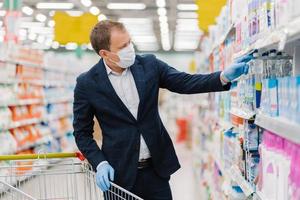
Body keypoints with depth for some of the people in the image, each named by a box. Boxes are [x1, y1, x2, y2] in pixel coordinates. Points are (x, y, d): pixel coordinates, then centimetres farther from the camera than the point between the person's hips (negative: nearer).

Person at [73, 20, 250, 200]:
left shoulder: (149, 64, -1)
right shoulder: (87, 84, -7)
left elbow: (185, 83, 0)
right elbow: (82, 132, 0)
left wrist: (224, 76, -14)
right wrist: (100, 163, -13)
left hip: (156, 169, 2)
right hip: (119, 174, -2)